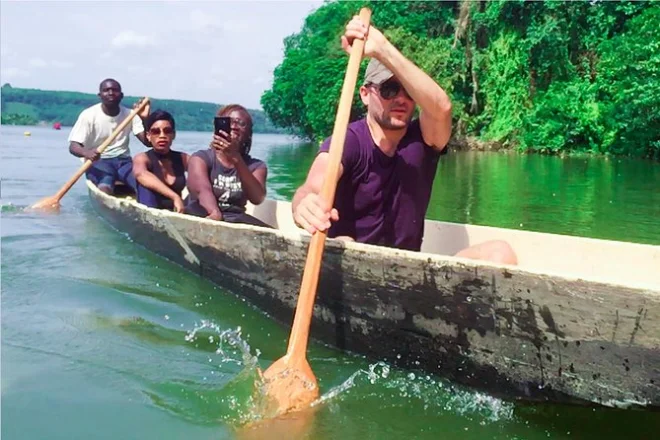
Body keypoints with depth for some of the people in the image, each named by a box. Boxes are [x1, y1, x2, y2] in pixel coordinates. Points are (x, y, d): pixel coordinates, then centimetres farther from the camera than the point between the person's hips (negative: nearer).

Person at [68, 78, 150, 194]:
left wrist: (145, 119, -22)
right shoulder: (89, 115, -7)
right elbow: (73, 146, -11)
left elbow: (148, 142, -5)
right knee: (105, 189, -36)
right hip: (98, 161, -3)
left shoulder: (130, 115, 3)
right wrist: (85, 152, -35)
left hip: (123, 160, 3)